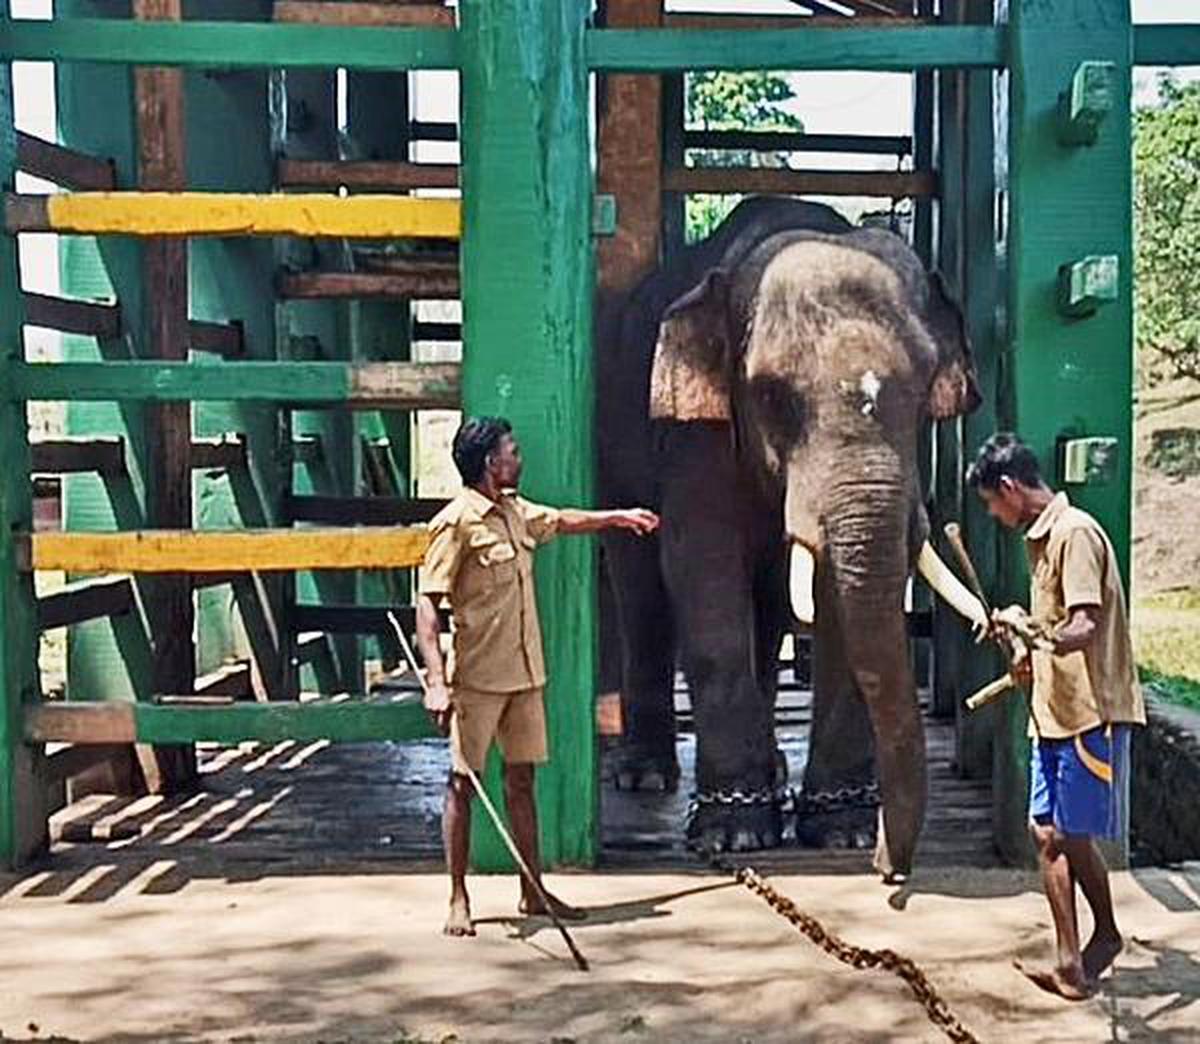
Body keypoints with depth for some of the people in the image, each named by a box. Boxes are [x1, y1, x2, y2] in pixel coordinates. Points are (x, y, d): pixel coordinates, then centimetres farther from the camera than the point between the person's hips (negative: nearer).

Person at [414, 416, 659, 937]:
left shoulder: (514, 511, 11)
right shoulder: (457, 522, -14)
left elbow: (561, 521, 34)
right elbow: (427, 603, -18)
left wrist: (618, 516, 44)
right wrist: (436, 681, -26)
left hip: (524, 674, 8)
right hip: (477, 679, -8)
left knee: (521, 780, 13)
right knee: (462, 783, 1)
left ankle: (533, 891, 22)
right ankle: (459, 900, 9)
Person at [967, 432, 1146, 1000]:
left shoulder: (1075, 533, -15)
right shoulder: (1042, 538, 15)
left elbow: (1085, 627, -27)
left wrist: (1040, 639, -44)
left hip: (1089, 713, -10)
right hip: (1054, 711, 10)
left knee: (1074, 836, 0)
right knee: (1047, 832, 7)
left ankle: (1105, 936, 22)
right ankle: (1071, 961, 12)